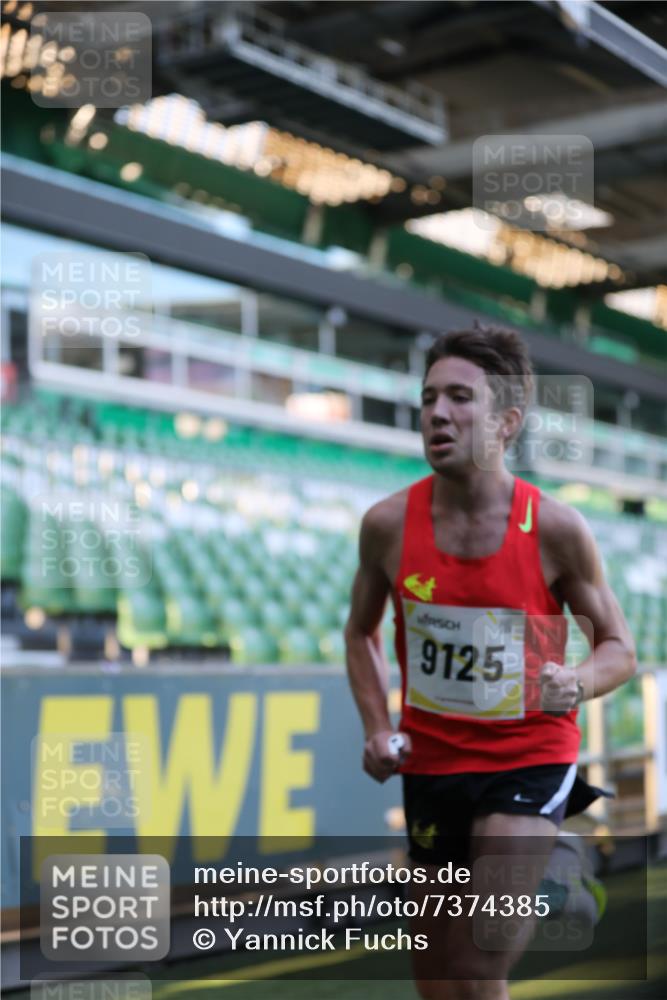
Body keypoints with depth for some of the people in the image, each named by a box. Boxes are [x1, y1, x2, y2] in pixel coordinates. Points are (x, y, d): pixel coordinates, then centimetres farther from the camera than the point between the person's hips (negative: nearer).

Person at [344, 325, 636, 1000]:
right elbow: (361, 632, 12)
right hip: (430, 761, 3)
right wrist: (376, 728, -1)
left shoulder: (555, 528, -12)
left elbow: (619, 648, -1)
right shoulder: (388, 523, -6)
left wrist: (577, 685, -22)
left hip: (530, 760, -3)